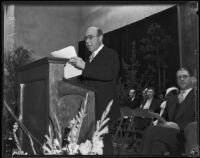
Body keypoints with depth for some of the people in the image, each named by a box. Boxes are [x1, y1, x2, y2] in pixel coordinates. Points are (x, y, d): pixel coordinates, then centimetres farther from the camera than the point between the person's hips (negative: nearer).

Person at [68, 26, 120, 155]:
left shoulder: (111, 54, -2)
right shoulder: (91, 58, 22)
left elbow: (110, 74, -22)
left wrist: (84, 66, -26)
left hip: (103, 109, -7)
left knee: (102, 140, -11)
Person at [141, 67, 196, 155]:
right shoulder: (171, 99, 26)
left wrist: (179, 126, -16)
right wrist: (160, 122, 1)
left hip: (188, 136, -5)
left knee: (151, 131, -28)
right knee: (158, 143, -31)